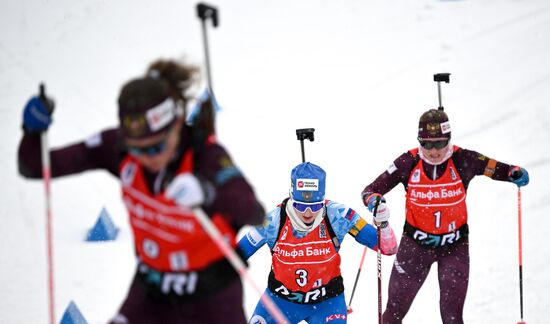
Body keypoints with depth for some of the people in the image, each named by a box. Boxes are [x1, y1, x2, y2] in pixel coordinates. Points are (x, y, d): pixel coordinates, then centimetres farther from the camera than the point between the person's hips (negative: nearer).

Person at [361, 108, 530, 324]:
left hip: (454, 245, -1)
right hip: (415, 243, 1)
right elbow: (372, 190, -9)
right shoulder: (408, 162, -13)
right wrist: (373, 200, -32)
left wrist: (516, 174, -24)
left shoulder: (462, 160, -14)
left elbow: (496, 169, -3)